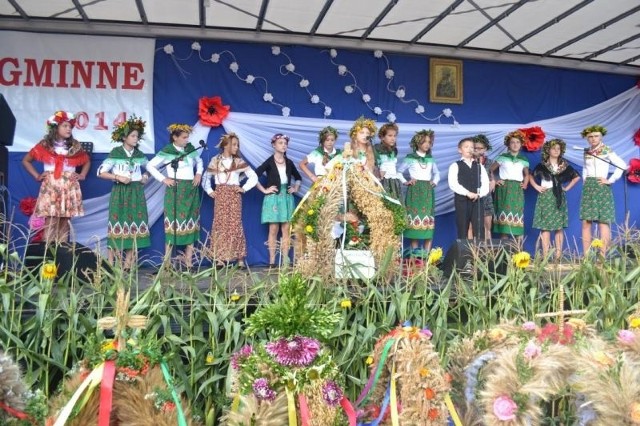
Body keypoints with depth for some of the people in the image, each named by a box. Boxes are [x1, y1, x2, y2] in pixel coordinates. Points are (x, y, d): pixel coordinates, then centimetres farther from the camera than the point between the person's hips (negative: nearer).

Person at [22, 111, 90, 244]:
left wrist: (82, 175, 11)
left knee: (64, 222, 2)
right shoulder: (44, 145, 4)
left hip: (69, 187, 2)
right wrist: (37, 176, 4)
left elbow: (87, 161, 26)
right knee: (50, 222, -8)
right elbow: (26, 160, 14)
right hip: (50, 187, -2)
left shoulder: (75, 146, 10)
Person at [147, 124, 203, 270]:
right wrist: (163, 179, -8)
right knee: (174, 224, -7)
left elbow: (199, 161, 25)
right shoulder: (167, 152, -5)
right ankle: (167, 261, 0)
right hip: (175, 191, -5)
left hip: (191, 190, 5)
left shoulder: (191, 149, 8)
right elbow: (150, 166, -3)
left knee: (191, 223, 4)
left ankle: (188, 259, 11)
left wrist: (199, 174, 8)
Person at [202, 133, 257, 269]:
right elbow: (206, 178, 14)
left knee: (235, 224, -5)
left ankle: (240, 259, -2)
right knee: (220, 224, -3)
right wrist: (209, 191, 3)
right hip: (220, 195, 1)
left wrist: (244, 188, -4)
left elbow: (254, 177, 3)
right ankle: (219, 258, -1)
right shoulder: (215, 160, 7)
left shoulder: (239, 161, 5)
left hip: (234, 195, -1)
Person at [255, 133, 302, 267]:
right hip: (273, 198, -4)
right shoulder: (269, 162, -4)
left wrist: (295, 188, 11)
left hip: (287, 198, 4)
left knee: (286, 229, 2)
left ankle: (285, 260, 5)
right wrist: (264, 190, -11)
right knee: (273, 230, -4)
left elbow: (298, 177, 26)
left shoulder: (289, 162, 10)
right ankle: (272, 261, 0)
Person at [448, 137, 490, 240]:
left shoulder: (479, 166, 16)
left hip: (478, 200, 3)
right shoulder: (455, 166, 4)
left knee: (479, 230, -2)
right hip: (462, 200, -3)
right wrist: (467, 193, -18)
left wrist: (479, 194, -12)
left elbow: (486, 184, 7)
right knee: (463, 230, 1)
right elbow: (453, 184, -9)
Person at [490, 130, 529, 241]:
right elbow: (491, 170, 8)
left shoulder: (524, 160, 12)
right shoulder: (502, 157, 5)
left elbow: (526, 174, 23)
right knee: (504, 213, -6)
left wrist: (525, 184, 6)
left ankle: (519, 244, 1)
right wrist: (494, 181, -3)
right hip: (504, 189, -2)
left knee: (517, 214, -2)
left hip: (517, 190, 2)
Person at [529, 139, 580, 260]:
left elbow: (577, 177, 17)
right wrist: (537, 187, -1)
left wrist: (567, 187, 7)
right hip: (545, 197, -1)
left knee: (559, 226, 0)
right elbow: (531, 176, 11)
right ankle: (545, 255, -6)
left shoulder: (564, 165, 9)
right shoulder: (542, 165, 5)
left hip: (559, 197, 2)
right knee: (545, 226, -6)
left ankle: (558, 254, 2)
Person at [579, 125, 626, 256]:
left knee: (603, 221, -7)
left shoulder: (607, 151, -1)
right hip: (588, 188, 4)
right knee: (586, 222, -3)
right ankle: (586, 256, -2)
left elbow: (622, 165, -7)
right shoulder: (586, 153, 13)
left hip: (602, 188, -4)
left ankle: (602, 256, -9)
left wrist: (610, 180, -9)